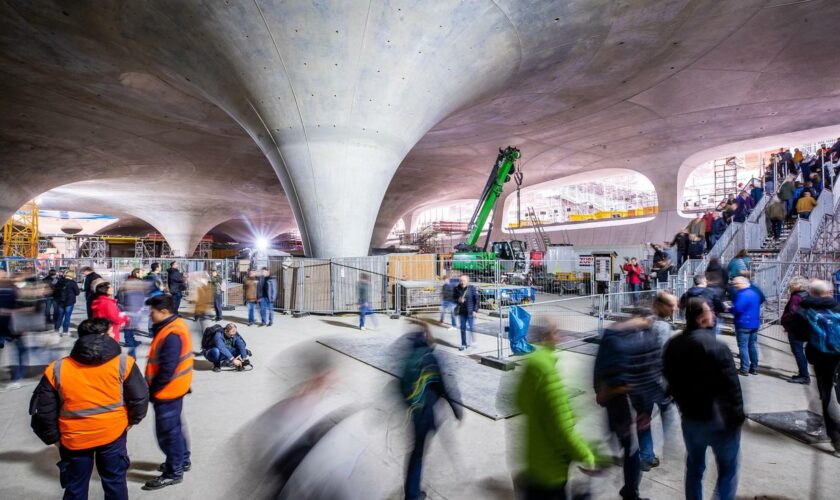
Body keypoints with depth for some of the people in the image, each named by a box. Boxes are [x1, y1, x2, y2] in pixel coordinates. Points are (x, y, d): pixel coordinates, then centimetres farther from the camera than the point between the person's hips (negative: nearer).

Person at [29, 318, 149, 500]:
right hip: (113, 433, -1)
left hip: (74, 439, 2)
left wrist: (53, 438, 13)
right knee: (115, 481, 18)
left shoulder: (56, 370, -7)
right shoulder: (123, 363, -14)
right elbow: (139, 398, -10)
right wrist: (131, 421, 9)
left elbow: (43, 410, -2)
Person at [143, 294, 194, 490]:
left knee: (167, 431, 4)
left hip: (167, 390, -10)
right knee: (173, 426, 23)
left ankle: (174, 472, 20)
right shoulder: (175, 325, 4)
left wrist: (151, 390, -15)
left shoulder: (172, 335, -28)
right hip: (174, 388, 10)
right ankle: (182, 460, 39)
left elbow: (167, 370, -27)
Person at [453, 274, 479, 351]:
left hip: (470, 312, -3)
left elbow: (476, 300, -4)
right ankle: (464, 344, 18)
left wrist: (475, 310, -9)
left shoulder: (472, 288, -7)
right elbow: (454, 299, 9)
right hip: (462, 312, 3)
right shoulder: (457, 289, 1)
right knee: (463, 328, 8)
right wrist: (458, 300, -14)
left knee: (472, 328, -2)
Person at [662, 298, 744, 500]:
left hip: (690, 418, 6)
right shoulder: (717, 347, -23)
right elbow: (731, 387, -19)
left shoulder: (672, 345, -1)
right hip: (720, 420, -5)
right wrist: (738, 416, -5)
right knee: (727, 469, 15)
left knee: (694, 467, 20)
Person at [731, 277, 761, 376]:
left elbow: (737, 309, -24)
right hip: (755, 323, 9)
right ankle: (754, 368, 22)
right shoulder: (755, 293, 12)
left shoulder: (742, 295, -19)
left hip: (744, 324, -9)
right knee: (752, 346, 16)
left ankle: (745, 369, -2)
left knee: (743, 346, -3)